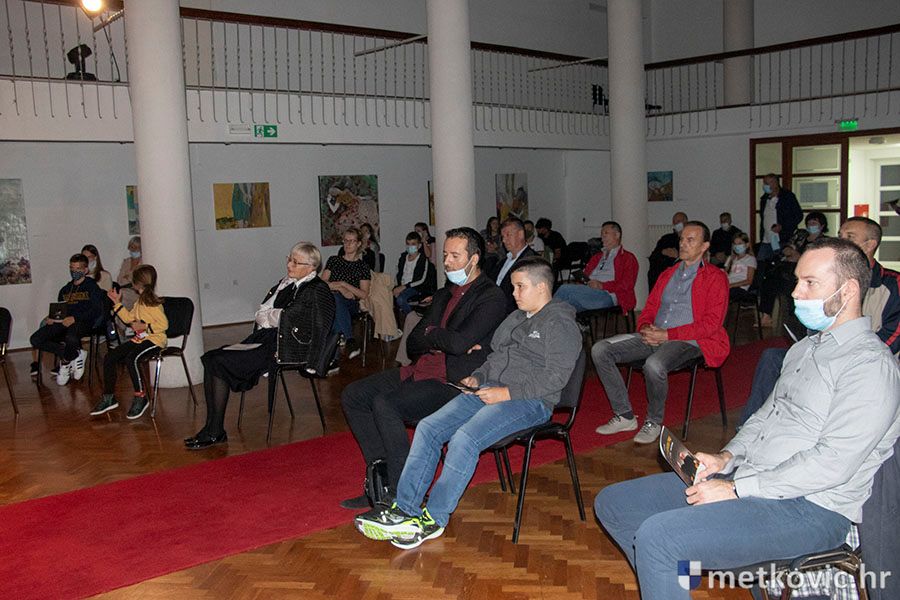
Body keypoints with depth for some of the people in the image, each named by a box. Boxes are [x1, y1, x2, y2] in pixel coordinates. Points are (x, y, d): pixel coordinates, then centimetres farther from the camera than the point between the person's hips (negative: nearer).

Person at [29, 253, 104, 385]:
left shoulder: (91, 287, 6)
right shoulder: (65, 290, 27)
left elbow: (97, 310, -7)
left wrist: (75, 318, -19)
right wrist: (51, 318, 2)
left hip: (83, 322, -6)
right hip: (63, 322, 7)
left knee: (71, 338, -40)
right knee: (35, 339, -17)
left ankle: (66, 361, -7)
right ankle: (75, 355, -12)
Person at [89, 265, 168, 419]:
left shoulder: (153, 303, -15)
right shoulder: (140, 301, 14)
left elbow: (164, 324, -19)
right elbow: (129, 318, 26)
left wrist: (144, 327, -21)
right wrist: (117, 302, 24)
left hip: (154, 340, -10)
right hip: (139, 339, 10)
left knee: (131, 358, -33)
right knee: (109, 357, 0)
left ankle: (141, 397, -18)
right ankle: (109, 398, 7)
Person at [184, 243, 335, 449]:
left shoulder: (317, 290, -6)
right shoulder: (286, 282, 19)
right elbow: (261, 314, 19)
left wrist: (267, 316, -4)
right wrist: (274, 316, -2)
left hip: (281, 348, -9)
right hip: (264, 339, 9)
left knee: (219, 363, -19)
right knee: (210, 358, -7)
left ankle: (216, 432, -9)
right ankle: (212, 428, -7)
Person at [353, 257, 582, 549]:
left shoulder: (561, 324, -4)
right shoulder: (515, 318, 23)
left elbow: (555, 377, -15)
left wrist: (507, 393, -18)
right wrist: (477, 377, 9)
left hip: (529, 401, -8)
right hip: (487, 390, 9)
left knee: (464, 439, -29)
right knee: (428, 428, -10)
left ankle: (433, 519, -17)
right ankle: (404, 509, -12)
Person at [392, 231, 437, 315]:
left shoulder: (423, 260, -2)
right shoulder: (403, 258, 17)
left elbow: (422, 281, -9)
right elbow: (398, 276, 17)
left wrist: (404, 287, -16)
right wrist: (397, 288, -5)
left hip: (416, 289, -5)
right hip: (402, 287, 5)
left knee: (400, 298, -35)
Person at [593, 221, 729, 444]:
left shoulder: (715, 277, 2)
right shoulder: (667, 274, 23)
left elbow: (711, 323, -9)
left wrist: (668, 334, -16)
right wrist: (645, 328, -3)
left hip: (688, 341, -7)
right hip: (653, 337, 7)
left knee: (654, 365, -38)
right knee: (600, 350, -12)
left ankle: (654, 422, -11)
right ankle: (625, 416, -5)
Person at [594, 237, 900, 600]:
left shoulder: (871, 364, -13)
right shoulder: (804, 348, 17)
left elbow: (833, 463, -21)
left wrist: (736, 489, -18)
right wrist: (726, 458, 5)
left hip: (809, 507, -9)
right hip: (743, 479, 9)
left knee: (657, 536, -29)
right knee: (612, 503, 5)